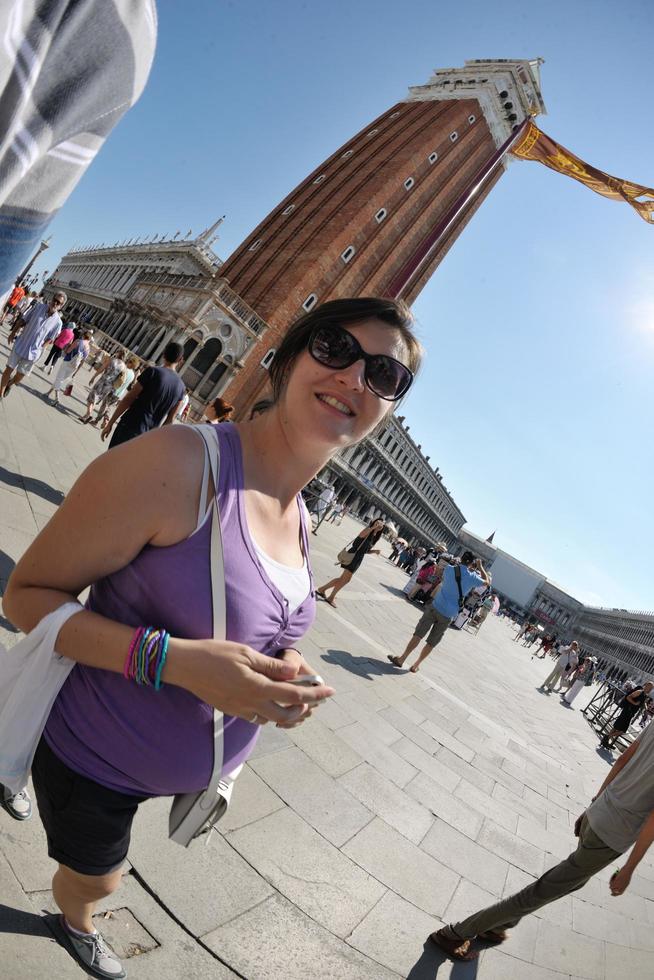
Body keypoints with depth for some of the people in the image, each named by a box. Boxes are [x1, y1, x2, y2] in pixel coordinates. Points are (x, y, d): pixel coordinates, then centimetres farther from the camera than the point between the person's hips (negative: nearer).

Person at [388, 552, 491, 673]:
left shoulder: (450, 569, -4)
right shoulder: (472, 577, -4)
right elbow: (487, 582, 15)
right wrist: (481, 567, 22)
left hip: (435, 607, 0)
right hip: (448, 615, 0)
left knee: (417, 635, 4)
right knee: (431, 643, 11)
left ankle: (401, 659, 3)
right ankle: (416, 665, 18)